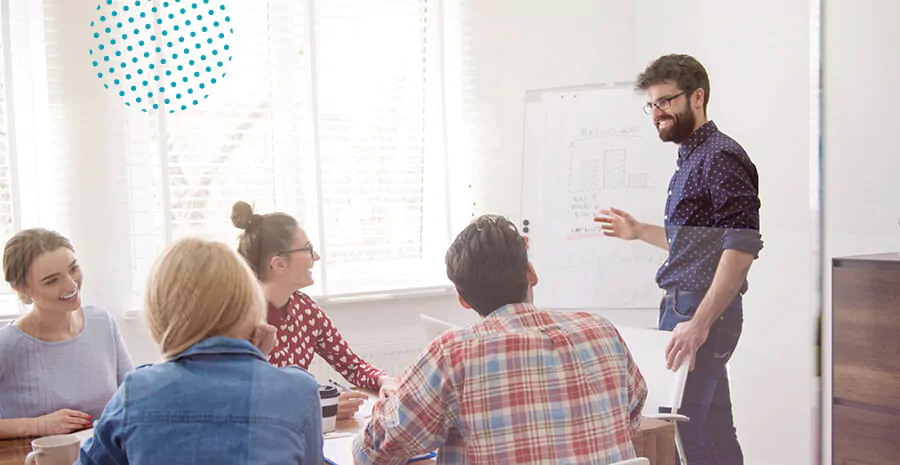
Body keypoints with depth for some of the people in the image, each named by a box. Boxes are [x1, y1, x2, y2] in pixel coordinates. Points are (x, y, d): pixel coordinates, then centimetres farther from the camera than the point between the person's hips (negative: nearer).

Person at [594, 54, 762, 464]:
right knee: (713, 430, 14)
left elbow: (742, 245, -21)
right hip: (681, 307, 10)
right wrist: (638, 231, 25)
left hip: (703, 311, -10)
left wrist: (699, 323, -25)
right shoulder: (690, 159, 17)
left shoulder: (721, 157, -13)